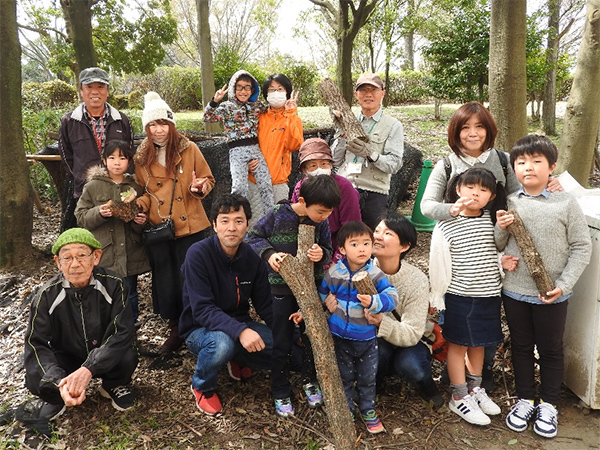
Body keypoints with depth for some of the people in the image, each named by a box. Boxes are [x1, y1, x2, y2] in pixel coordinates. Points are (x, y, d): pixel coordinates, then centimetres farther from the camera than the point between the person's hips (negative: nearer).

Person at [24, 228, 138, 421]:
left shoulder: (113, 285, -22)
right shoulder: (47, 295, -18)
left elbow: (123, 332, -27)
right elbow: (35, 344, -21)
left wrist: (88, 369, -41)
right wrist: (60, 382, -38)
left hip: (104, 357, -1)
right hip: (66, 359, 1)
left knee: (127, 357, -32)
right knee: (35, 380, -28)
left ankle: (114, 385, 4)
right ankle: (58, 397, 10)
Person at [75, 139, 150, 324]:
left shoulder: (135, 188, 8)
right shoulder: (93, 187, 0)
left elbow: (144, 216, 17)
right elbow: (81, 218, 0)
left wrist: (142, 221, -6)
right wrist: (99, 213, -19)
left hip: (131, 255, 3)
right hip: (105, 256, -2)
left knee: (130, 296, 13)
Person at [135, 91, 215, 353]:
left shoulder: (189, 149, -2)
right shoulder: (142, 157, 5)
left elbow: (208, 179, 6)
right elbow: (144, 191, 14)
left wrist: (200, 187, -16)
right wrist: (140, 205, -7)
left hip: (190, 227, -3)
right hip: (157, 230, 3)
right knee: (164, 283, 10)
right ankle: (175, 330, 28)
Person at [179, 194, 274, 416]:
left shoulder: (253, 258, -5)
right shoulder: (198, 254, -21)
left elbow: (266, 307, 0)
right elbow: (202, 310, -26)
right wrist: (239, 331, -41)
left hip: (240, 324, 5)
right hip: (200, 329, -4)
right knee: (222, 343, -39)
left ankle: (241, 362, 15)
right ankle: (202, 386, -4)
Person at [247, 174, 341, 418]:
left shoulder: (321, 221, -8)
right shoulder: (277, 215, -17)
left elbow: (328, 250, 0)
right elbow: (254, 236, -6)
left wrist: (321, 254, -23)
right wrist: (269, 253, -23)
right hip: (281, 286, -2)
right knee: (281, 343, 8)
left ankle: (310, 380, 37)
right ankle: (281, 392, 25)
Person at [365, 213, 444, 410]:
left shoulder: (417, 281, -22)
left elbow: (412, 334, -25)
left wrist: (382, 322, -45)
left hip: (412, 340, -1)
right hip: (374, 337, 1)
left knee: (409, 365, -32)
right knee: (380, 352, -32)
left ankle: (425, 382, 5)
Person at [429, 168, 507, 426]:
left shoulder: (492, 220, 1)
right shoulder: (446, 226, -12)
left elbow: (500, 249, 15)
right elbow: (438, 263, -8)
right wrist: (438, 298, -5)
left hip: (489, 295, 5)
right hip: (460, 296, -4)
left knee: (478, 343, 18)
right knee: (458, 344, 7)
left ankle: (475, 389, 37)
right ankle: (459, 398, 20)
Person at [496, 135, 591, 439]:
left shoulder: (566, 203, -8)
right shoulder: (509, 204, -1)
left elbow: (581, 247, -7)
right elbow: (498, 246, 8)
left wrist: (563, 285, -14)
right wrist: (501, 229, -14)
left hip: (552, 295, -2)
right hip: (514, 290, 2)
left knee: (550, 349, 13)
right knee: (521, 346, 16)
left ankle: (548, 405, 32)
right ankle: (525, 399, 34)